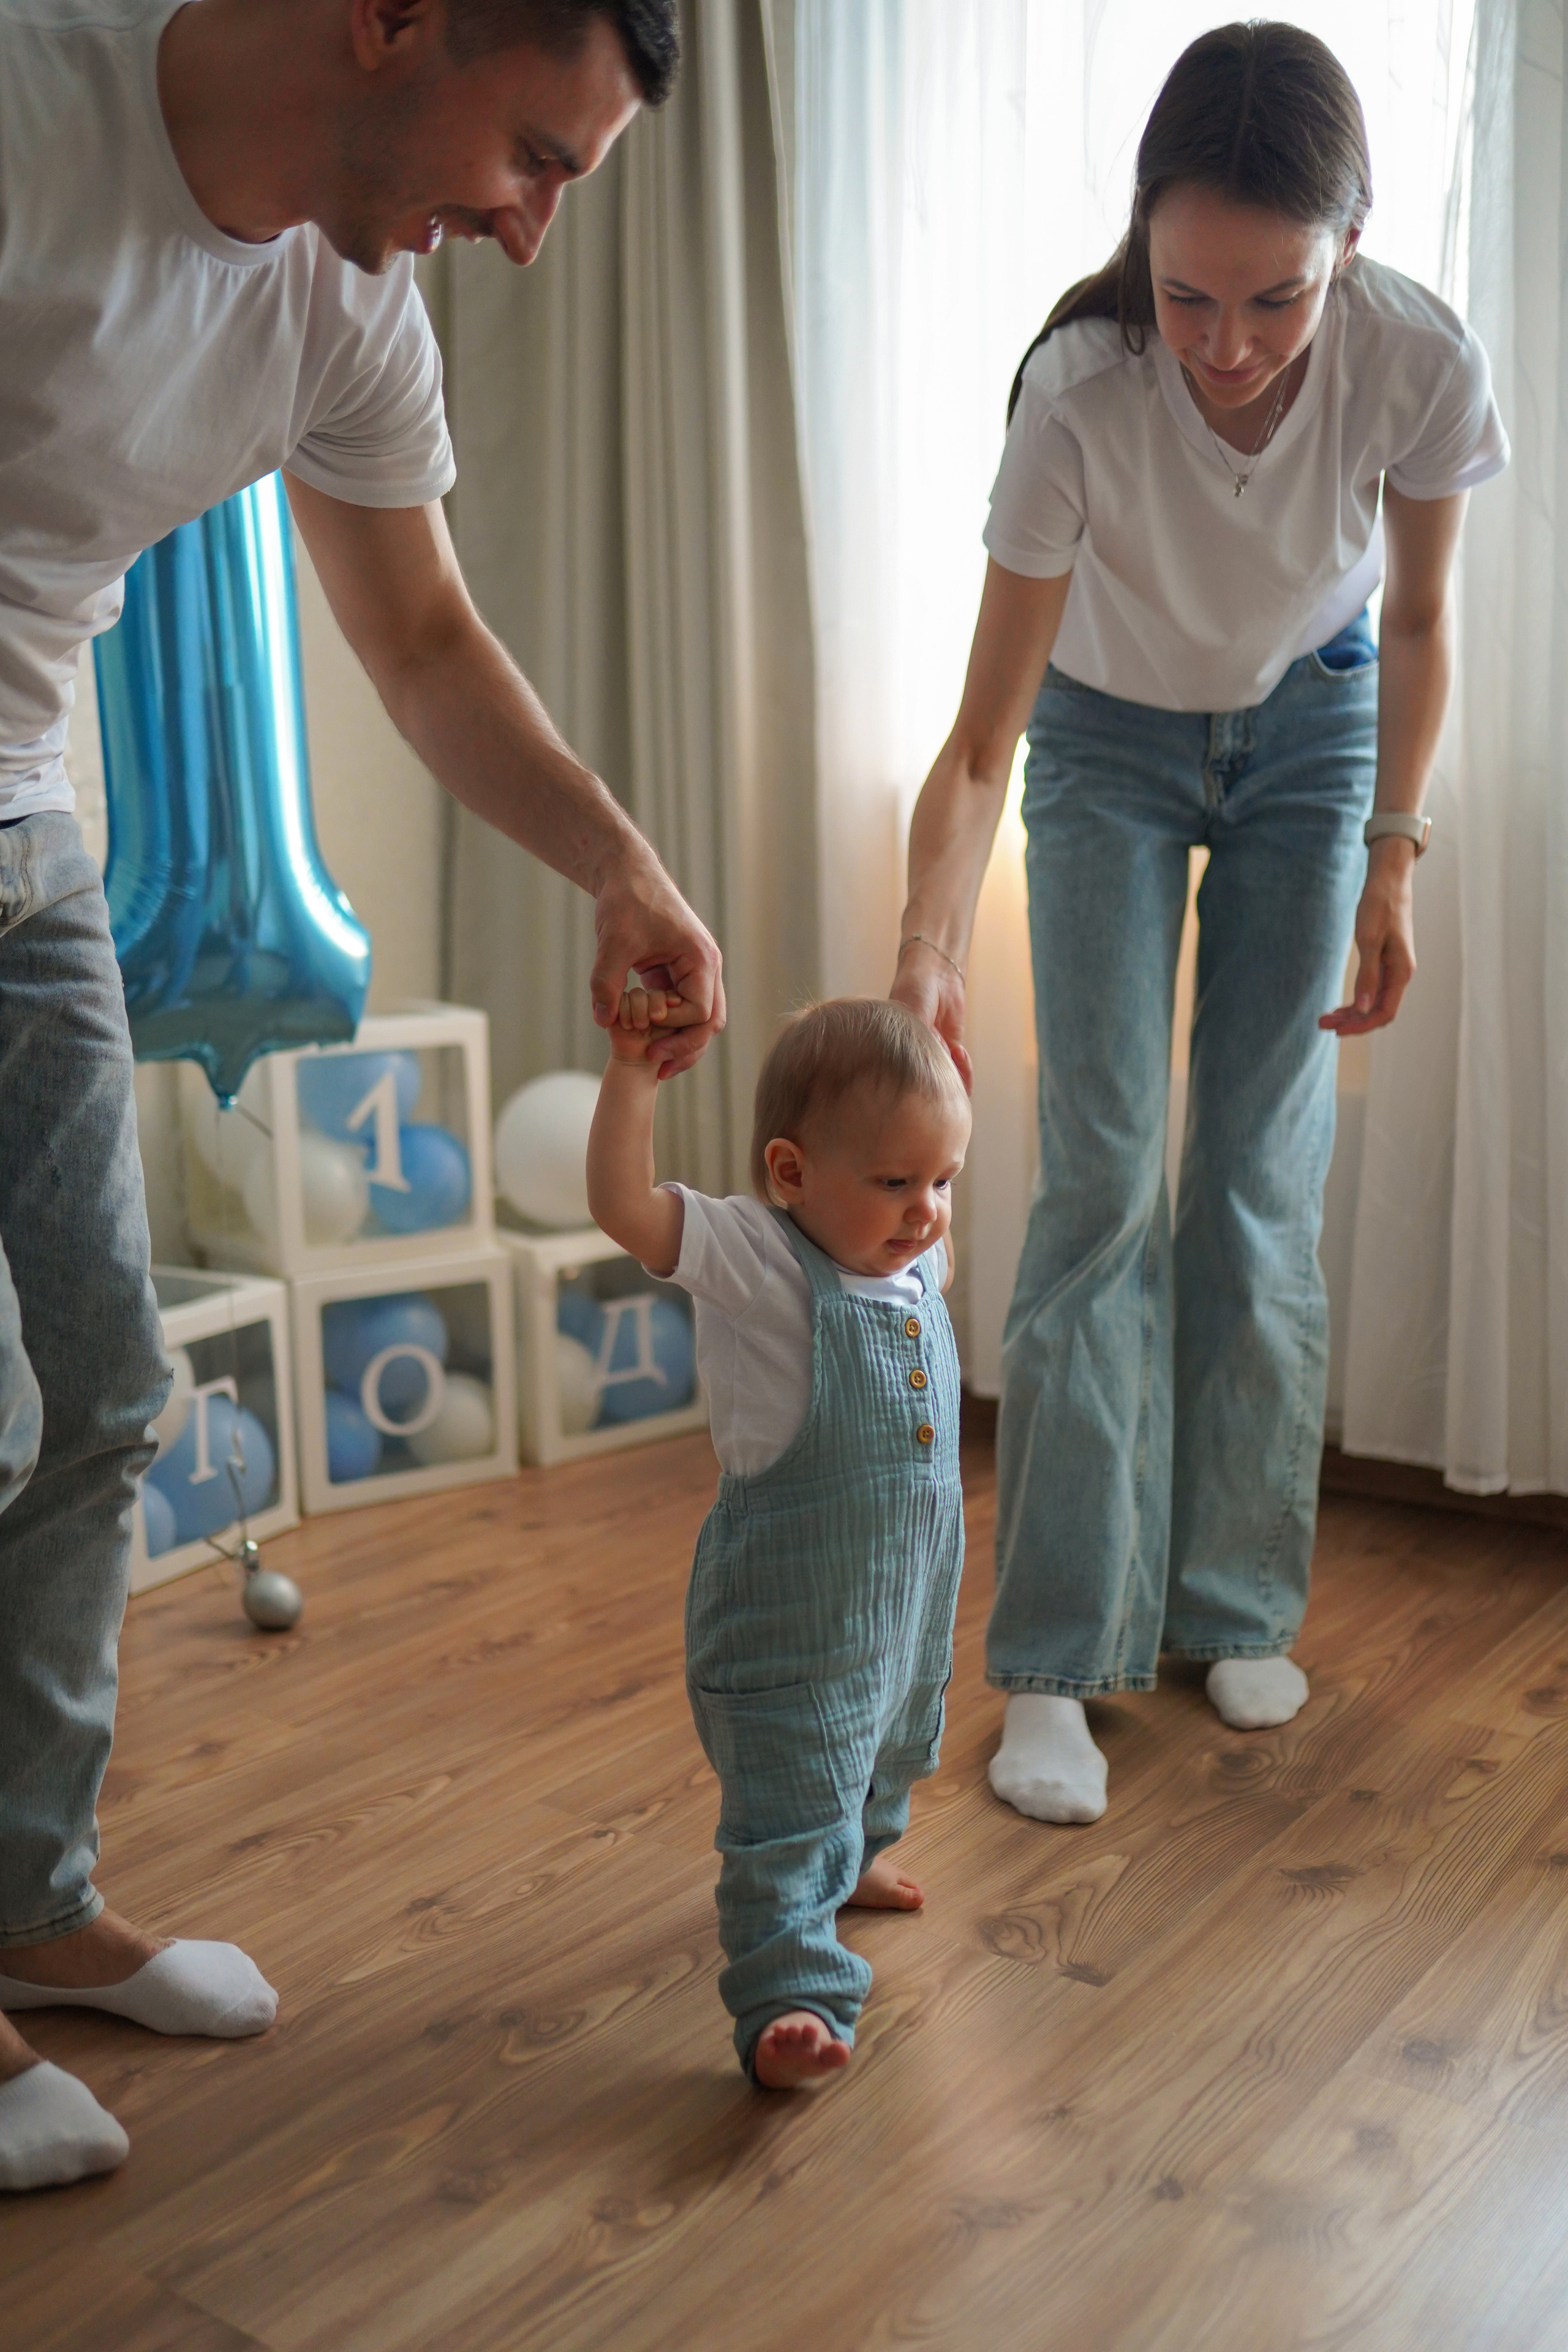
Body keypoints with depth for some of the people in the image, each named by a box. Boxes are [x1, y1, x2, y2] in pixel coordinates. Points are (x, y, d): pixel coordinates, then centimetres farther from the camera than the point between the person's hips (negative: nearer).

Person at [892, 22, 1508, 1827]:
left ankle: (1236, 1603, 16)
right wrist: (927, 954, -45)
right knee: (1102, 1172, -10)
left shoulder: (1417, 361, -27)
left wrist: (1390, 858, -7)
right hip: (1109, 743, -1)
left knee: (1265, 1176, 0)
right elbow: (982, 740, -31)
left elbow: (1418, 623, -8)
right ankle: (1057, 1660, -3)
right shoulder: (1081, 392, -32)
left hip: (1310, 734, 2)